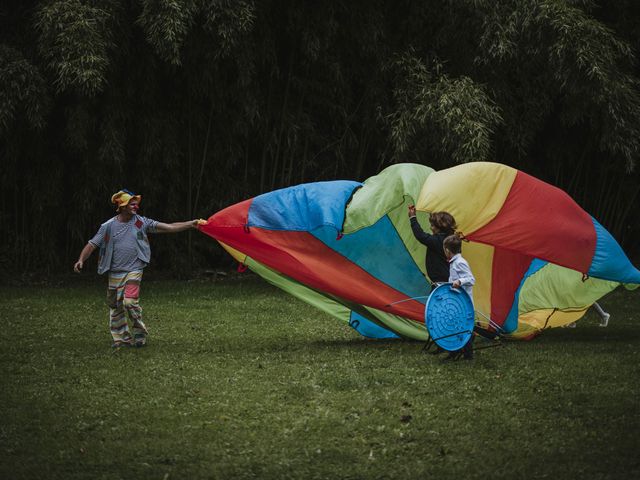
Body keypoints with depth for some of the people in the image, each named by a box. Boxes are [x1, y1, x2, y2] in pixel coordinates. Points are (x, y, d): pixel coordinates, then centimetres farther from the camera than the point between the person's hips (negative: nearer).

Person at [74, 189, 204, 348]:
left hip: (134, 270, -2)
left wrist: (191, 224, -11)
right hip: (115, 273, 2)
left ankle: (140, 334, 1)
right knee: (115, 306, 8)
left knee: (130, 302, -18)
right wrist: (81, 260, -17)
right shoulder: (109, 226, -2)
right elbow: (92, 244, -1)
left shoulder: (141, 222, -1)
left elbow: (168, 227, -4)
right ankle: (122, 338, 24)